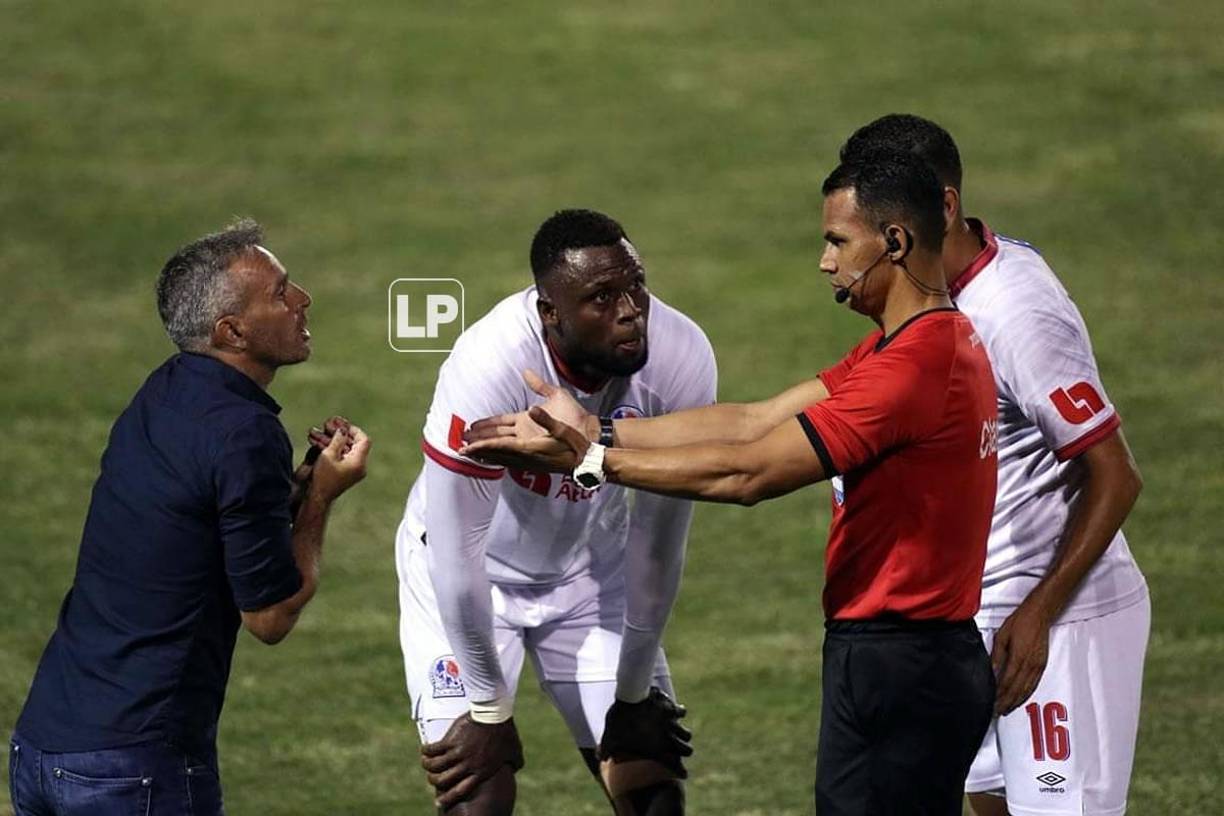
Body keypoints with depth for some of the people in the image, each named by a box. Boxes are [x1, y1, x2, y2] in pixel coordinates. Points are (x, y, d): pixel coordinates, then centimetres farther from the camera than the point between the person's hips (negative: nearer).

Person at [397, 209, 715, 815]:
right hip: (470, 577, -4)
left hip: (591, 566, 4)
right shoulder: (488, 368, -35)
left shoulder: (679, 360, -24)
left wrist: (634, 692, -2)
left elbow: (659, 538, -11)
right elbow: (457, 557, -24)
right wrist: (489, 707, -14)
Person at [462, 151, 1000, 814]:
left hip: (895, 672, -10)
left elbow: (749, 473, -19)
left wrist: (588, 460, -12)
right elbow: (754, 422, 9)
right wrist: (595, 430, 3)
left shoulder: (913, 364, -20)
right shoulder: (944, 340, 14)